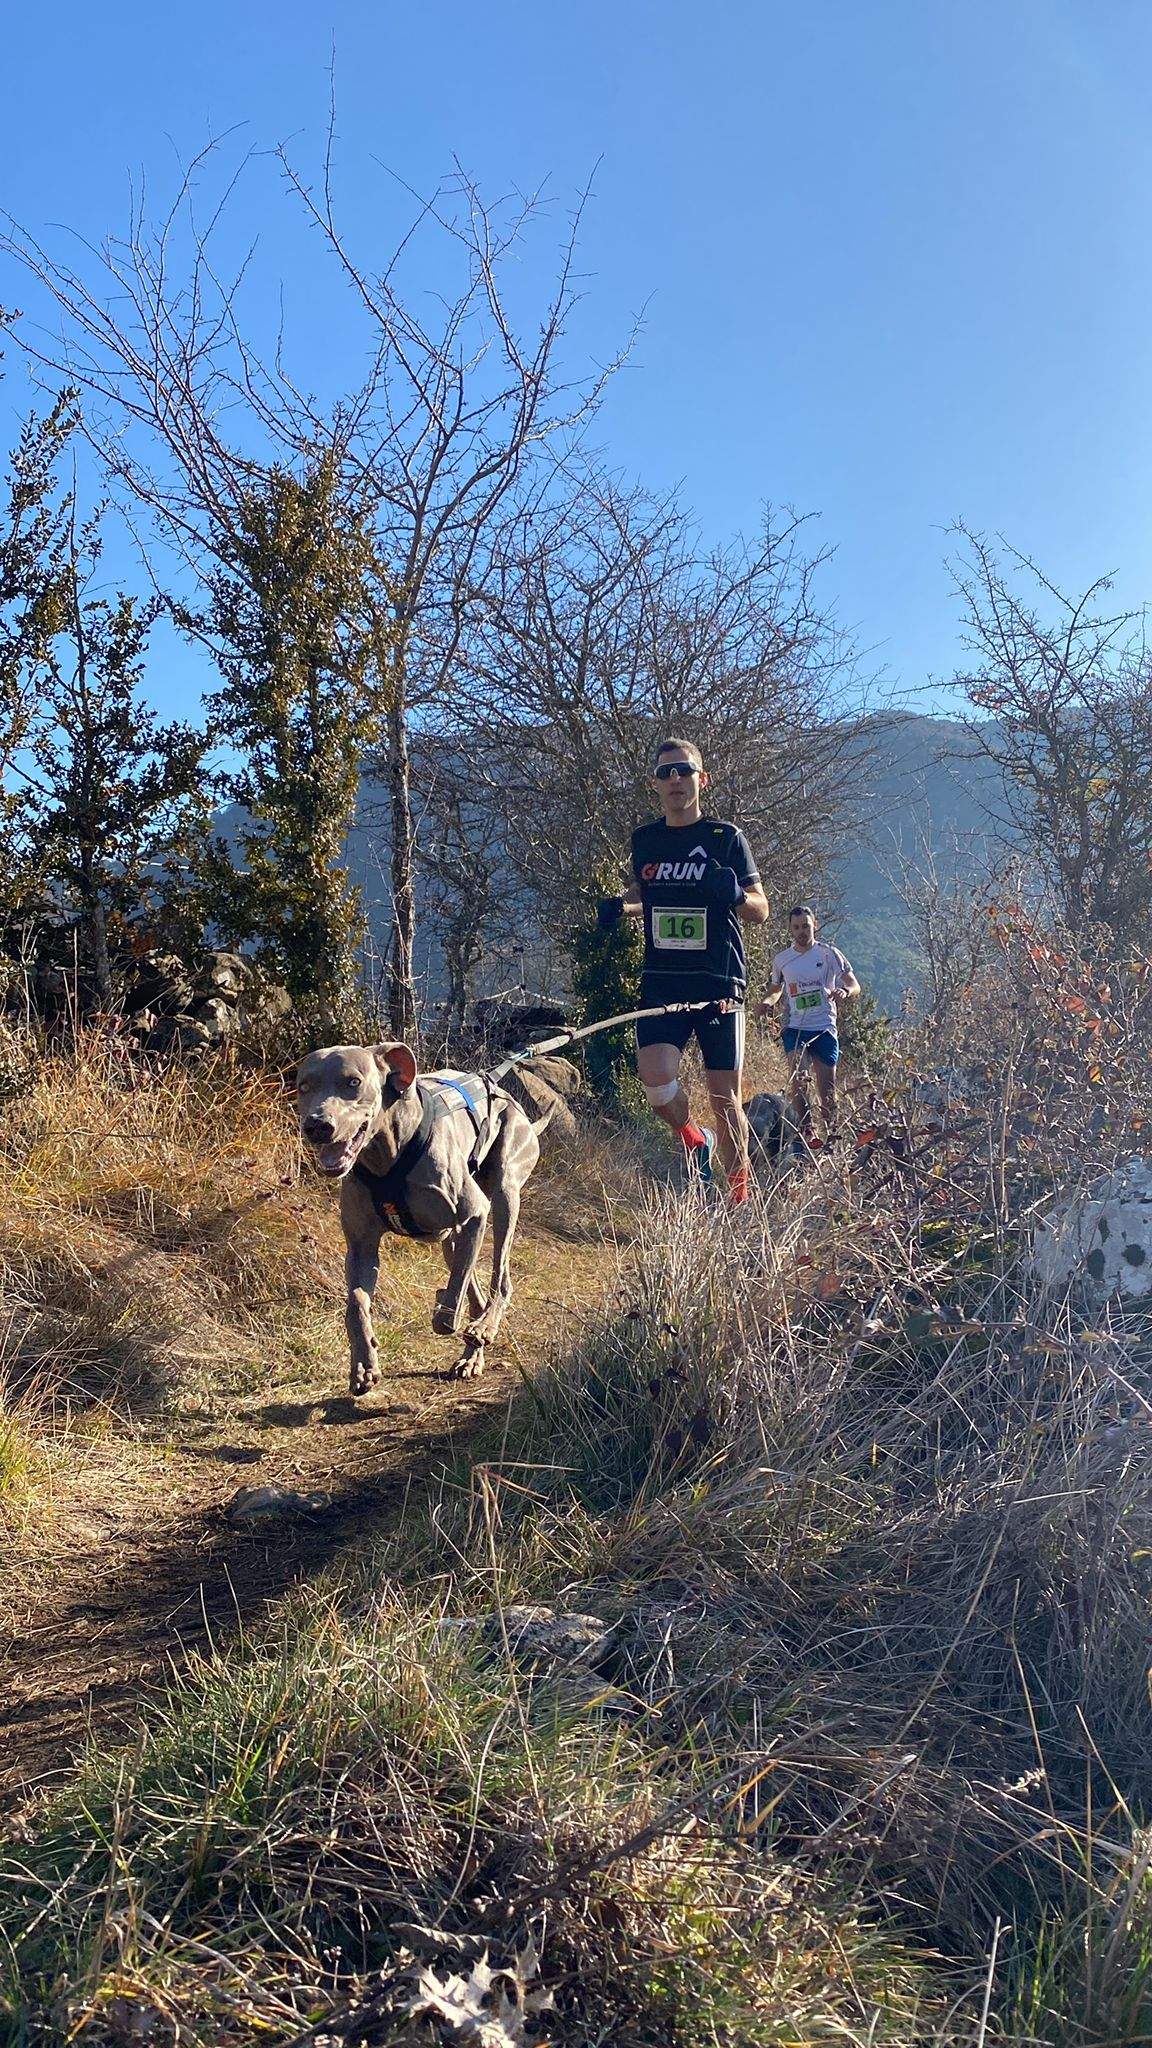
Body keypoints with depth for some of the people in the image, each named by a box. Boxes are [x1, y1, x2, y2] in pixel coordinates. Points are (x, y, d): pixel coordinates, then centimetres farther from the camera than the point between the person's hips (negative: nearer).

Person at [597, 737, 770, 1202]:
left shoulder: (725, 838, -1)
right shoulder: (645, 840, 9)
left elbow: (760, 911, 0)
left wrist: (734, 894, -22)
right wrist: (617, 907, 5)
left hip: (719, 983, -3)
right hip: (662, 981, 3)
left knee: (724, 1097, 0)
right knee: (655, 1080, -15)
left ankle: (740, 1192, 17)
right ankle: (694, 1140, 16)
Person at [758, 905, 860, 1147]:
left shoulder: (829, 954, -2)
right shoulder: (781, 959, 7)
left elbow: (855, 986, -6)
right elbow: (776, 988, 24)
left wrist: (844, 991, -29)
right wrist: (768, 1002, 1)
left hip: (824, 1028, -1)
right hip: (795, 1027, 1)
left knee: (827, 1089, 2)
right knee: (799, 1077, -22)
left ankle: (831, 1138, 20)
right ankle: (803, 1132, -13)